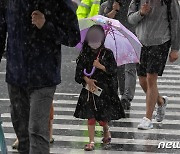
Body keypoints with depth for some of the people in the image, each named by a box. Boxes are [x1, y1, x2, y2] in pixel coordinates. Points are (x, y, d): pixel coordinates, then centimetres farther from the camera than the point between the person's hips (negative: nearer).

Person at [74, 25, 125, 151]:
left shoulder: (107, 53, -2)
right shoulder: (85, 54, 3)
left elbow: (113, 70, -7)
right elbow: (79, 71, 0)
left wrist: (100, 66, -18)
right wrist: (87, 79, -14)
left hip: (105, 88, -2)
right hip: (90, 87, 2)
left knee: (103, 116, 0)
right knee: (90, 115, -2)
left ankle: (106, 132, 31)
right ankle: (92, 141, 3)